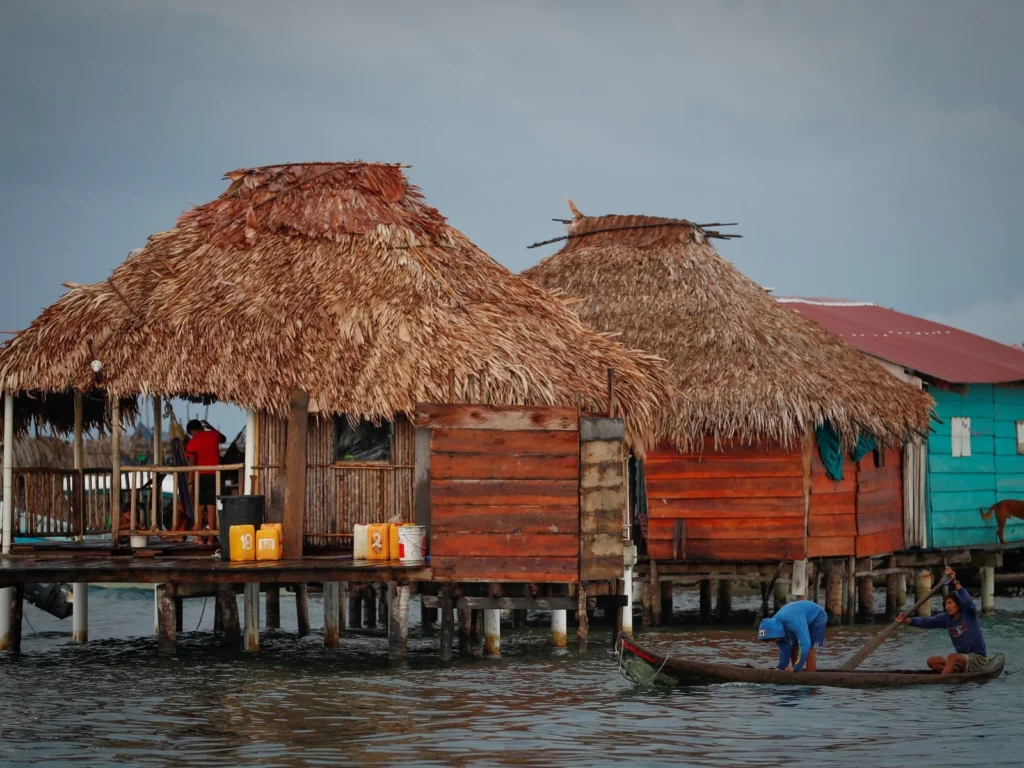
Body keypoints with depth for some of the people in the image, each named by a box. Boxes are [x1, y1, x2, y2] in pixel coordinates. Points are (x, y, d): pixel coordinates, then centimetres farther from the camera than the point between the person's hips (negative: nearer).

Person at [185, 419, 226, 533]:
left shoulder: (193, 442, -5)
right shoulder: (213, 435, 6)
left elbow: (191, 464, -10)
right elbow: (223, 439, 31)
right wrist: (210, 427, 38)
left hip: (201, 475, -3)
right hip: (214, 474, 3)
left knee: (199, 506, 6)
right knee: (211, 506, 2)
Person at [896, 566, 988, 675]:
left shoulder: (969, 613, -10)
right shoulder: (947, 618, 5)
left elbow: (967, 601, -31)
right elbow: (927, 622, -6)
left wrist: (955, 582, -42)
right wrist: (906, 620, -22)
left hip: (978, 659, -8)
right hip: (963, 659, 8)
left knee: (952, 657, -33)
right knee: (932, 661, -6)